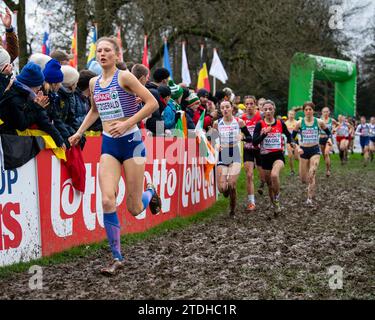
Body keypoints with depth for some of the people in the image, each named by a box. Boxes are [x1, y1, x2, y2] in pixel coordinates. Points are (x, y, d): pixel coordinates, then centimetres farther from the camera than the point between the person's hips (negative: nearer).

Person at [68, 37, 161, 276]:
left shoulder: (124, 77, -9)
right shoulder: (94, 83, 9)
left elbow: (152, 103, -14)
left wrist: (127, 123, -19)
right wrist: (79, 133, 21)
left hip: (131, 141, -4)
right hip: (108, 144, 5)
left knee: (134, 209, 0)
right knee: (107, 201, -14)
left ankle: (150, 193, 38)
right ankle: (117, 258, -4)